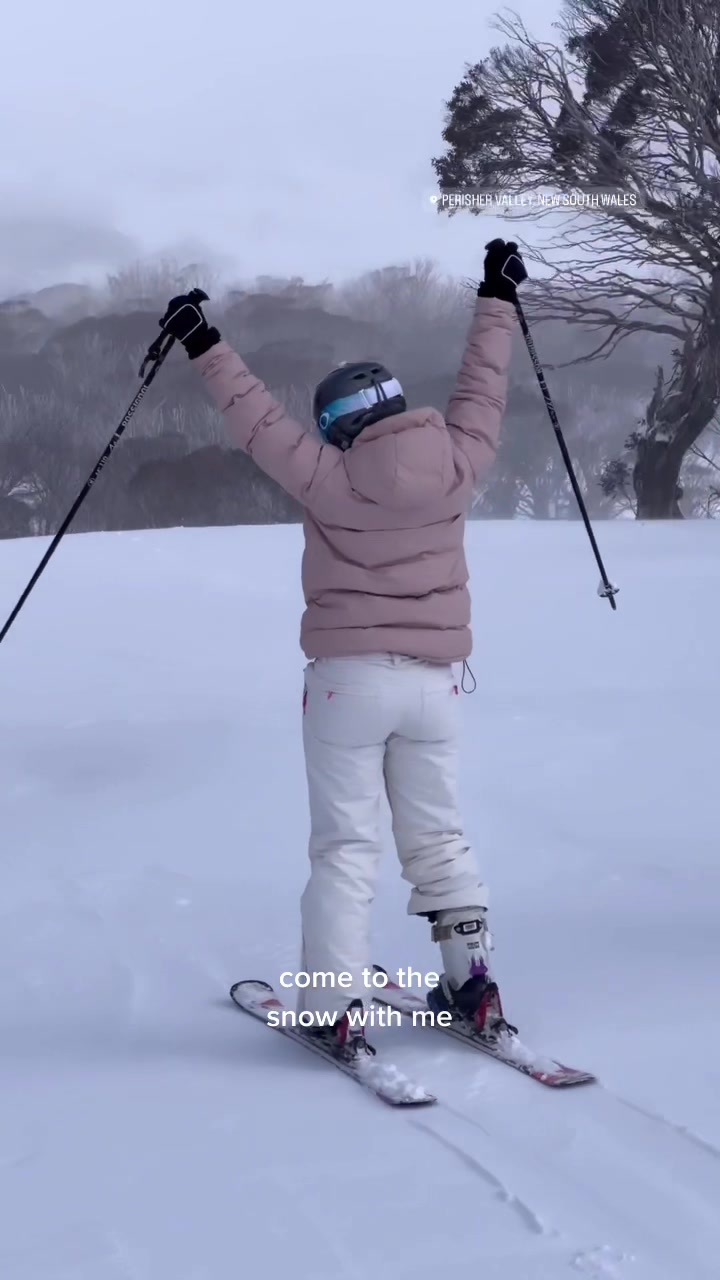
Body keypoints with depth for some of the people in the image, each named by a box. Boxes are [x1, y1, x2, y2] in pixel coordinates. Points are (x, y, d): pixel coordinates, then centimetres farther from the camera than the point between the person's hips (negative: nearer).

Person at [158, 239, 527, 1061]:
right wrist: (497, 298, 25)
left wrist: (204, 348, 4)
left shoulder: (333, 480, -13)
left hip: (349, 678, -3)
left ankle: (334, 1009, -4)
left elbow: (260, 424, -6)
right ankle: (472, 984, 15)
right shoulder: (457, 463, -3)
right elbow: (482, 390, 11)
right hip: (433, 682, 4)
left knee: (344, 846, 0)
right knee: (438, 837, 16)